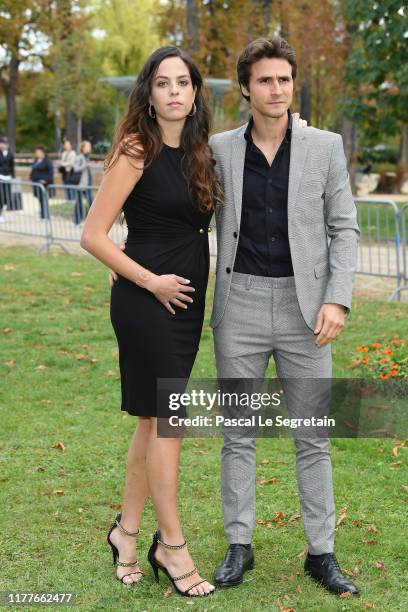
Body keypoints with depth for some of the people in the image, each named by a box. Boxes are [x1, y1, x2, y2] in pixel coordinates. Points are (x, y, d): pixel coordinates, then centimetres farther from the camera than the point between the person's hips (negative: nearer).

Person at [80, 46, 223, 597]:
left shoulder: (197, 153, 10)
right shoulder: (137, 152, -11)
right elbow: (93, 235, -13)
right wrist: (151, 281, -12)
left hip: (186, 301, 7)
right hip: (147, 299, -7)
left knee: (154, 420, 12)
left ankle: (127, 530, 24)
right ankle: (171, 546, 7)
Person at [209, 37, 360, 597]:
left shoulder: (325, 146, 0)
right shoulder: (219, 149, 3)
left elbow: (344, 229, 0)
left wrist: (337, 300, -12)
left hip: (304, 307, 0)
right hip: (241, 305, 1)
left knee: (313, 438, 4)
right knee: (238, 434, 7)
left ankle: (321, 554, 16)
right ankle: (239, 547, 20)